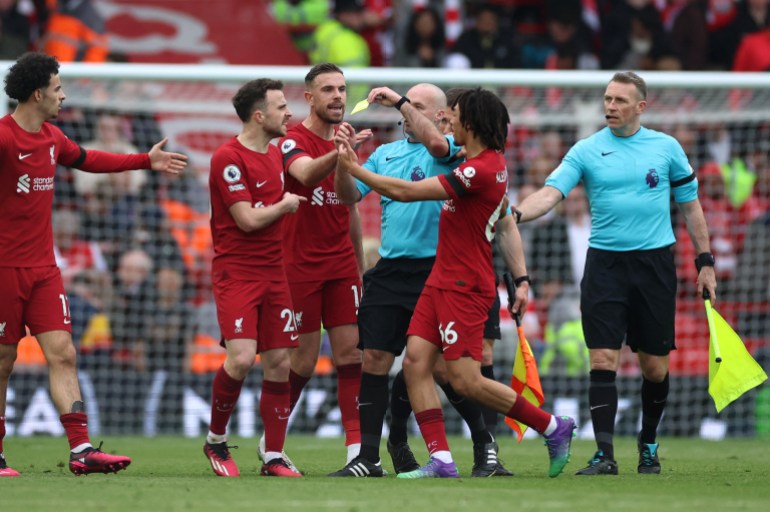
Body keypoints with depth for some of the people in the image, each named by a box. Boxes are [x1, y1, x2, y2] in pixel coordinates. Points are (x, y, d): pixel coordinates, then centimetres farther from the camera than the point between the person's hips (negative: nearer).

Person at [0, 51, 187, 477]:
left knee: (62, 354, -2)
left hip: (43, 267, 7)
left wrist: (147, 161, 36)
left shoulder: (52, 139, 13)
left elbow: (88, 160, 31)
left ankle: (81, 450, -7)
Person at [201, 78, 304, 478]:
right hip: (236, 272, -7)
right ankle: (216, 440, 5)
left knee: (280, 362, 2)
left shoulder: (276, 153, 12)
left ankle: (273, 457, 7)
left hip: (273, 272, 7)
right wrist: (284, 205, -1)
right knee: (241, 358, -18)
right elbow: (248, 219, -17)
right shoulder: (228, 158, -13)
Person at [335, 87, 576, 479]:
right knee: (415, 362, -1)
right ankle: (440, 460, -4)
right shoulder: (489, 161, 8)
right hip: (442, 281, 10)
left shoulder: (480, 171, -21)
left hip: (464, 287, -10)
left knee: (465, 381, -7)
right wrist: (402, 104, 34)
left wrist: (353, 168, -12)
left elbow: (405, 192, -21)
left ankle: (552, 428, 6)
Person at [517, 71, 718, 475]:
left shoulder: (666, 147, 4)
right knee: (603, 361, -10)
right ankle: (604, 455, -10)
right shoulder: (586, 151, 2)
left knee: (654, 366, 4)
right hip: (605, 264, 0)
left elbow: (690, 206, 12)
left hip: (655, 262, 0)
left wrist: (705, 261, 9)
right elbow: (551, 193, -10)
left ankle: (648, 445, 25)